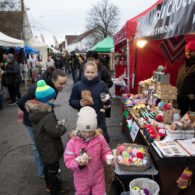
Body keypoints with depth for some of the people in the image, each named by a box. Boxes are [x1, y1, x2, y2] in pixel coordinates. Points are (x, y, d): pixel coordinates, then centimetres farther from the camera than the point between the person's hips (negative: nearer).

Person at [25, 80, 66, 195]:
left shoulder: (34, 111, -4)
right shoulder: (48, 115, -32)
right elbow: (55, 132, -30)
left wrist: (56, 123, -1)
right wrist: (62, 127, -12)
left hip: (43, 146, 9)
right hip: (50, 148, -9)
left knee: (47, 167, 27)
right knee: (52, 168, 10)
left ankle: (51, 184, 49)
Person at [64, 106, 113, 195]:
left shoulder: (100, 138, -16)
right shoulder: (72, 142, -19)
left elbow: (106, 152, -2)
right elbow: (68, 161, -14)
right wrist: (79, 164, -33)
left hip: (98, 177, 1)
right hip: (82, 179, 0)